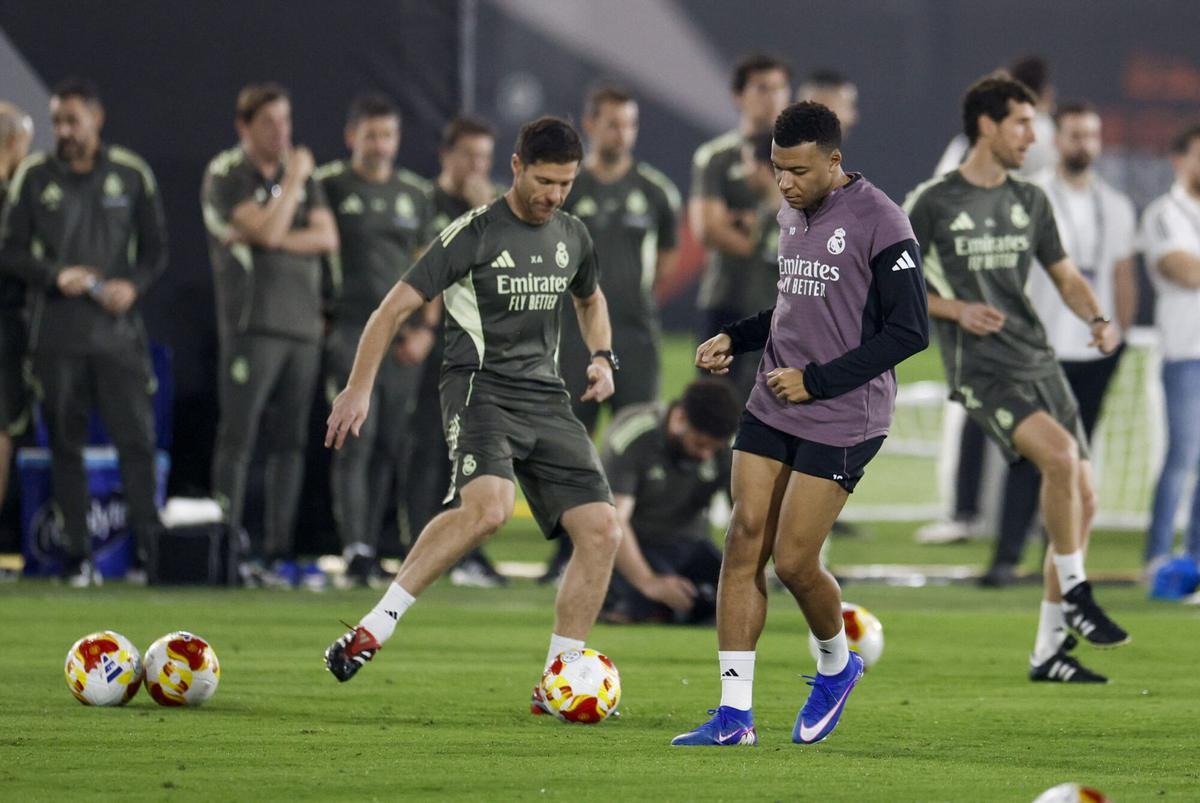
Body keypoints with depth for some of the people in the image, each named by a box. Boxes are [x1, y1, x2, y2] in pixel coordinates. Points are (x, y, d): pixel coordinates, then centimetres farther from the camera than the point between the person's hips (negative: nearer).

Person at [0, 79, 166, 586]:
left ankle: (147, 549, -3)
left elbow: (155, 248, 11)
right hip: (57, 331, 0)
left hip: (118, 329, 0)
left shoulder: (131, 175, 6)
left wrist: (134, 286, -8)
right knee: (65, 445, 2)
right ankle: (78, 555, 7)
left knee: (136, 439, -7)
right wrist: (55, 277, -12)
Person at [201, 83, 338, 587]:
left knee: (290, 443, 4)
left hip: (302, 323, 6)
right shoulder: (225, 176, -2)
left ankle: (276, 553, 6)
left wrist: (274, 241, -8)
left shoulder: (302, 174, 17)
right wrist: (293, 181, -3)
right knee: (238, 440, -10)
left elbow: (327, 237, 5)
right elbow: (269, 231, -14)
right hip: (252, 324, -6)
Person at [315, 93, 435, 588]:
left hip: (405, 339, 4)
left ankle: (369, 550, 11)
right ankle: (354, 552, -16)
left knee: (390, 449, 5)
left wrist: (426, 329, 3)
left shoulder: (415, 194, 15)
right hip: (352, 333, -4)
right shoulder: (328, 186, 2)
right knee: (356, 441, -12)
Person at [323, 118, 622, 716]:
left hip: (545, 399, 6)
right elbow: (395, 308, -6)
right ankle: (375, 627, -27)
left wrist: (602, 357, 13)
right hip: (480, 390, -6)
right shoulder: (474, 234, -8)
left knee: (601, 531, -6)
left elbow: (590, 301, 33)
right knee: (488, 505, -34)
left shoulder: (572, 237, 12)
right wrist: (359, 389, -13)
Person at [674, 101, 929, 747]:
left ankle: (836, 665, 26)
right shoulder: (791, 215, 11)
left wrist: (817, 380, -16)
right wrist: (735, 339, 9)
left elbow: (909, 331, -15)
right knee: (743, 546, -1)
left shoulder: (878, 223, -14)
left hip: (841, 421, -7)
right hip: (773, 407, 7)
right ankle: (734, 713, 2)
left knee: (793, 561, -6)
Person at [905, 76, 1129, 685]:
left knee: (1083, 498, 1)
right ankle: (1073, 591, -12)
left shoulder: (1030, 201, 13)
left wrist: (1096, 319, -1)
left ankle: (1049, 652, 11)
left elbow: (1065, 275, 20)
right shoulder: (933, 202, -4)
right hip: (981, 371, -7)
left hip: (1038, 361, 7)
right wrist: (957, 309, -15)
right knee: (1060, 453, -30)